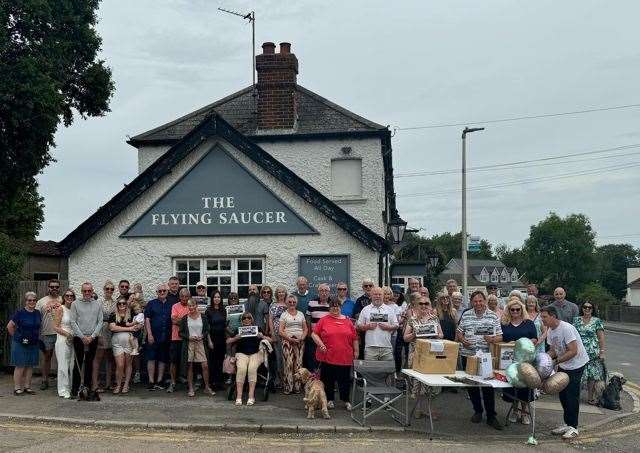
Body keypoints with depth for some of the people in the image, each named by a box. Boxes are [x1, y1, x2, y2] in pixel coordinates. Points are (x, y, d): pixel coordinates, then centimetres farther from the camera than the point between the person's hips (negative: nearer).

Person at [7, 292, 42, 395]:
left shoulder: (38, 313, 7)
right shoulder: (20, 313, -9)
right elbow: (9, 326, -6)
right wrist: (16, 337, -1)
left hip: (33, 344, 5)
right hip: (20, 344, -5)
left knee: (30, 366, 8)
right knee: (20, 366, -2)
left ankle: (27, 387, 16)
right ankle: (17, 388, 5)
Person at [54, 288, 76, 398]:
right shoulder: (60, 309, -3)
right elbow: (55, 327, -7)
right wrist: (68, 334, -12)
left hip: (73, 341, 5)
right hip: (62, 340, -5)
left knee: (72, 366, 7)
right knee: (63, 366, -2)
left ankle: (71, 388, 15)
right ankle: (63, 390, 4)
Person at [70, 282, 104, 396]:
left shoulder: (98, 304, 8)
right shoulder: (75, 304, 4)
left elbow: (100, 322, 4)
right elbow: (73, 322, -1)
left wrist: (92, 336, -7)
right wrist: (82, 336, -8)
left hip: (93, 339, 2)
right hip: (79, 338, -1)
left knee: (89, 363, 6)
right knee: (78, 362, -2)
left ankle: (88, 386, 13)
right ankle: (75, 388, 4)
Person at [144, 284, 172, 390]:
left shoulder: (171, 305, 12)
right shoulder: (151, 304, 4)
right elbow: (147, 320, -1)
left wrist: (172, 335, 4)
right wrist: (149, 334, -11)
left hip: (166, 337, 3)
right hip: (153, 337, -3)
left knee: (163, 359, 6)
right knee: (151, 358, -4)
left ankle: (159, 381, 13)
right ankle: (151, 382, -1)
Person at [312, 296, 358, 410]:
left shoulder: (347, 321, 8)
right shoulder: (324, 320, 3)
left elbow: (355, 338, 11)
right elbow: (314, 334, 2)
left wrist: (356, 351, 8)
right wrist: (321, 344, -10)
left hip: (345, 357, 1)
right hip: (327, 357, -1)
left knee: (345, 379, 6)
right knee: (328, 379, 7)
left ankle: (346, 400, 20)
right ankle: (329, 400, 21)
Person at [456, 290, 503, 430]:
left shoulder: (493, 316, 2)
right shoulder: (466, 315, 8)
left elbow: (500, 336, 2)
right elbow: (459, 332, 13)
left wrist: (493, 339, -19)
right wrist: (462, 340, -7)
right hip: (468, 355, 3)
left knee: (488, 386, -3)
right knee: (471, 384, 10)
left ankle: (491, 416, 5)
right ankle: (477, 411, 26)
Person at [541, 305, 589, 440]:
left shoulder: (566, 328, -25)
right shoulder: (550, 331, 2)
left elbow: (573, 352, -27)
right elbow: (553, 350, 9)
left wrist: (556, 361, -29)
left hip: (576, 364, -8)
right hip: (563, 365, 8)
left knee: (572, 395, -6)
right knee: (563, 394, 11)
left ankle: (573, 427, 3)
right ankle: (567, 424, 22)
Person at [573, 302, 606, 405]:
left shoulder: (597, 321, 1)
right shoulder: (576, 320, 9)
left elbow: (601, 338, -1)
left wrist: (602, 351, -6)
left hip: (593, 353, -2)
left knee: (592, 374, -1)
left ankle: (591, 397, 7)